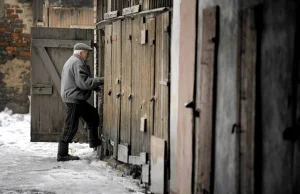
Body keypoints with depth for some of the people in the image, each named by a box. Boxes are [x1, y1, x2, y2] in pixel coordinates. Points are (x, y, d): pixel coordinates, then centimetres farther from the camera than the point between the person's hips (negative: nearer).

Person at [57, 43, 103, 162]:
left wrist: (95, 86, 16)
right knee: (71, 126, -7)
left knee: (93, 115, 20)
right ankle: (62, 154, -3)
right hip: (74, 99, -11)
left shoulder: (70, 62, 20)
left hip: (76, 99, 11)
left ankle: (93, 141, 26)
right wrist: (100, 81, -15)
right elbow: (84, 82, -23)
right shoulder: (77, 63, -16)